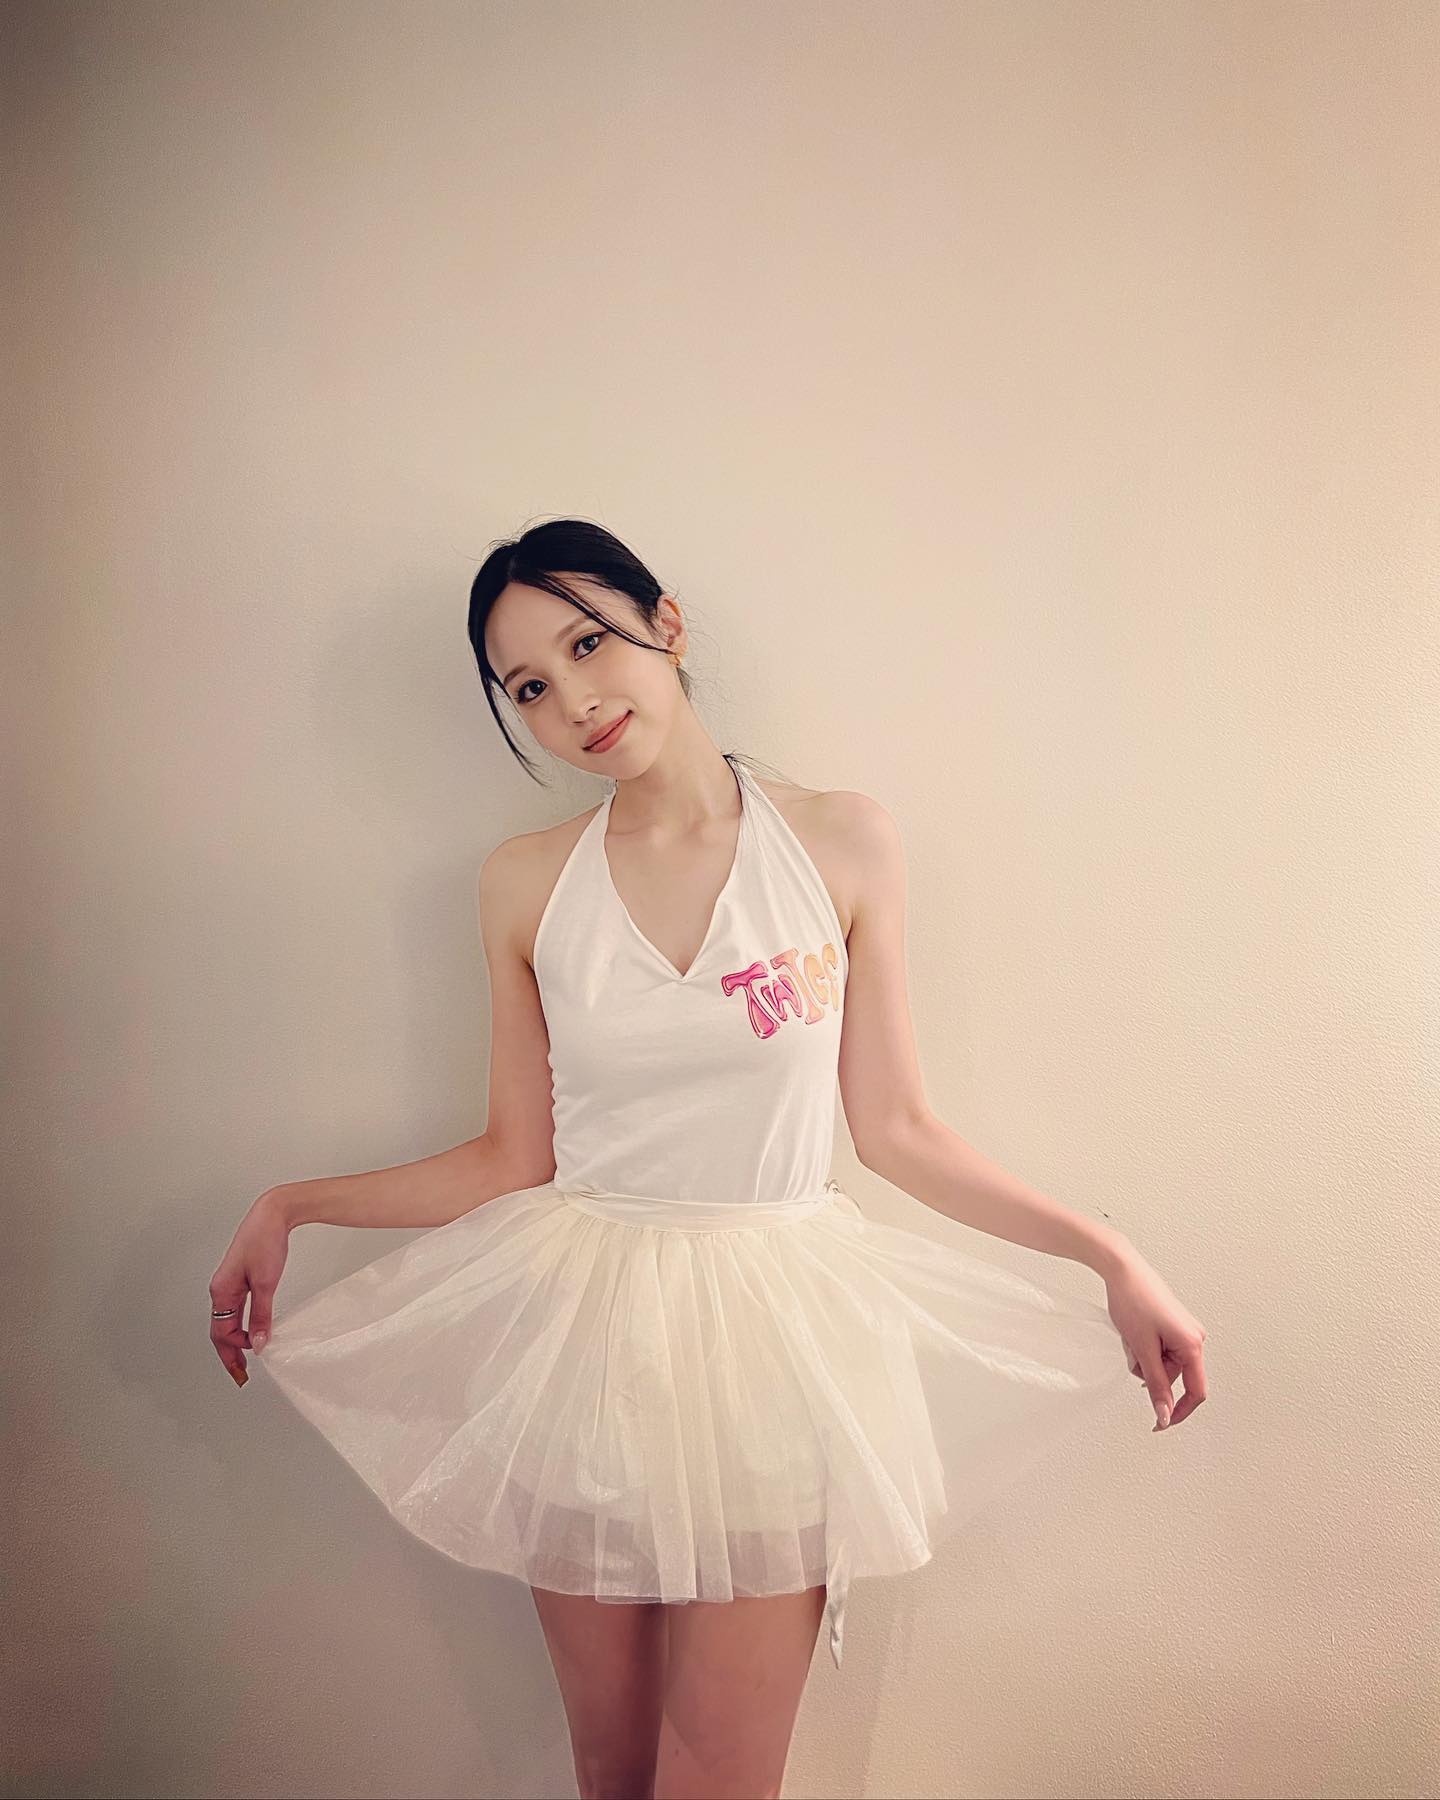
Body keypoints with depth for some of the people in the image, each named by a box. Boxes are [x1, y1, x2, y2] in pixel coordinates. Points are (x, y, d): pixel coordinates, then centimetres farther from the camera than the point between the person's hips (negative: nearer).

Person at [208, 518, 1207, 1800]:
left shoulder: (844, 843, -4)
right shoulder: (527, 884, -1)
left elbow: (891, 1128, 0)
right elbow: (514, 1161, 3)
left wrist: (1110, 1255, -3)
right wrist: (291, 1207, -1)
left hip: (770, 1352, -1)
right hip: (581, 1342, 2)